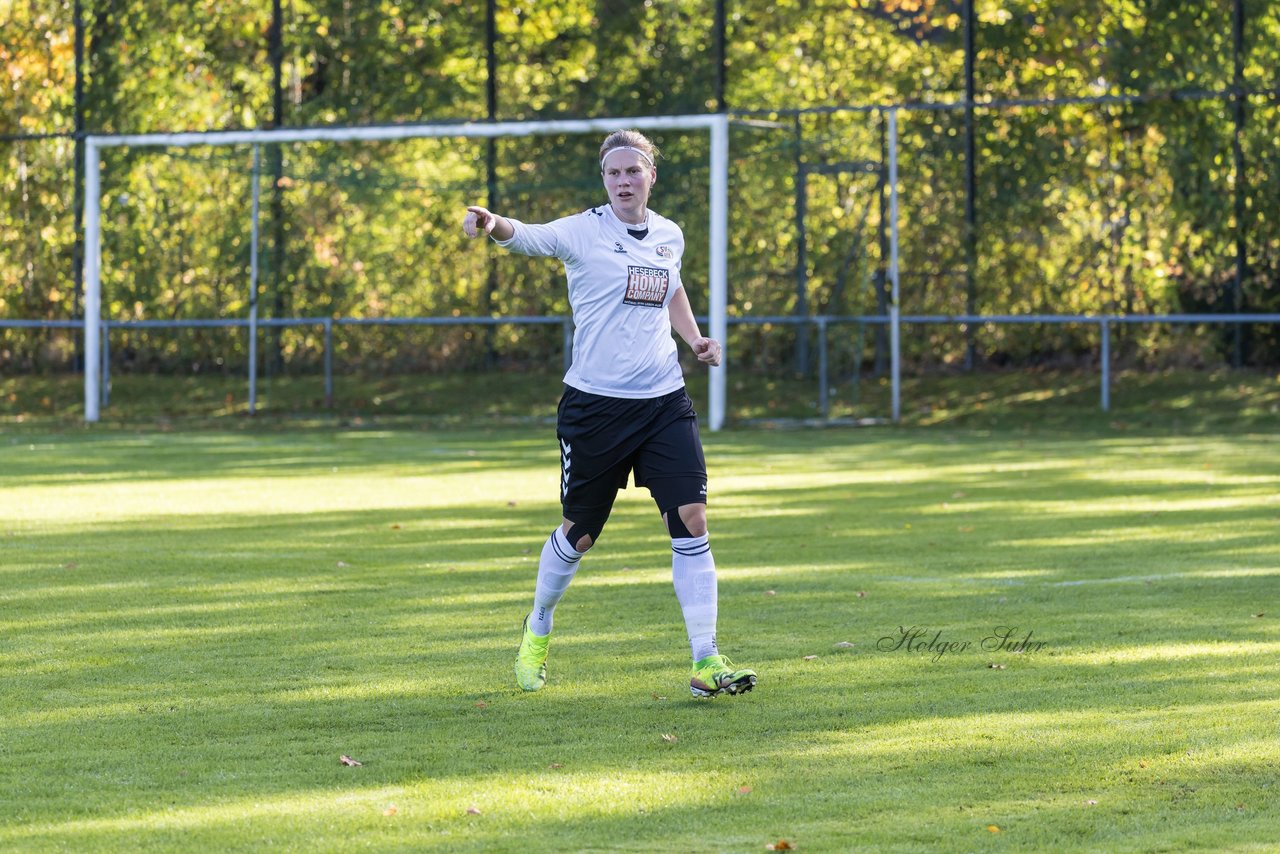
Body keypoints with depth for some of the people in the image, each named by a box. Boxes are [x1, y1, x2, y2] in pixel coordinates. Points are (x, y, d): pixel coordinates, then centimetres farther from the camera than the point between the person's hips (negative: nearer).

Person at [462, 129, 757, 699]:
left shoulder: (670, 236, 8)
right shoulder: (584, 232, -8)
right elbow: (528, 236, -28)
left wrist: (694, 338, 11)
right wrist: (492, 224, -50)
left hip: (664, 401, 3)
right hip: (595, 405, -3)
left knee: (691, 522, -9)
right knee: (580, 533, 9)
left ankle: (705, 662, -6)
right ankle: (537, 631, 37)